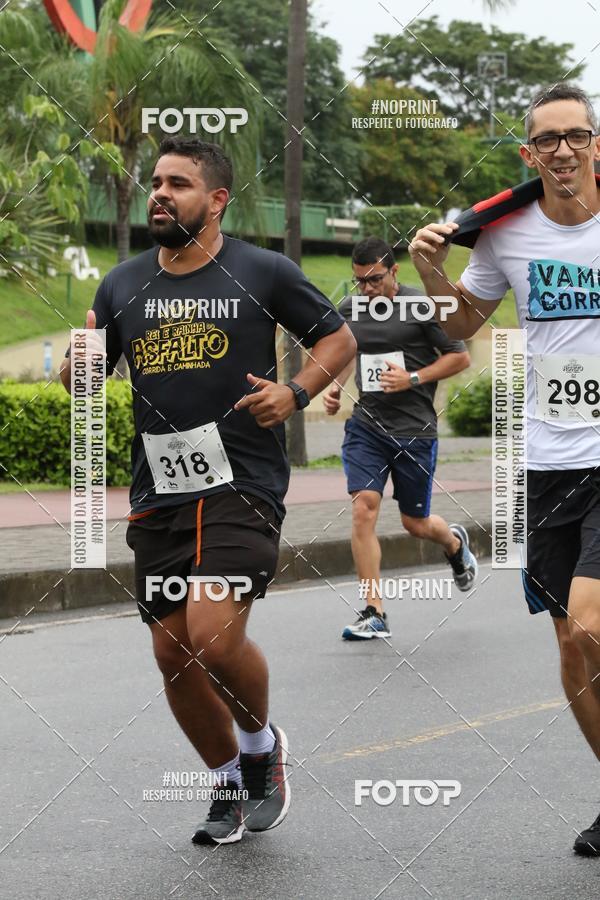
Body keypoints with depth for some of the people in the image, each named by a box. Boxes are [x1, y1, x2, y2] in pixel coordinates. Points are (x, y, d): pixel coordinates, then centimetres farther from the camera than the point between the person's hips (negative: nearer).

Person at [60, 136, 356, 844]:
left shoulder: (263, 273, -1)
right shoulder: (123, 285, 9)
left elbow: (338, 338, 9)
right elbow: (80, 383, 15)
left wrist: (294, 392, -9)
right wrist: (81, 355, -9)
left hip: (241, 485, -5)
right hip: (157, 494, 5)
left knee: (214, 636, -20)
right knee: (173, 653, 7)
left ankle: (262, 744, 11)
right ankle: (230, 782, 30)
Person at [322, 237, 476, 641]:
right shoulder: (348, 310, 6)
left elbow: (461, 357, -4)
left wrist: (414, 378, -15)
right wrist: (334, 388, 5)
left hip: (414, 429, -3)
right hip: (366, 423, 3)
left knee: (415, 523, 8)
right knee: (363, 509, -15)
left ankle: (456, 543, 47)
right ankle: (375, 613, -10)